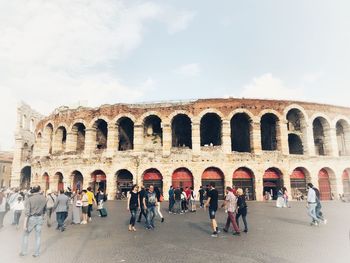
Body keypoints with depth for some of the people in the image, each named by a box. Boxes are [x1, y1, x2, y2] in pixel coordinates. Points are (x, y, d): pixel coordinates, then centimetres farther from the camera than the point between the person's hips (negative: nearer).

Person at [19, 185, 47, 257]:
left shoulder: (29, 199, -14)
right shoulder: (43, 198, -1)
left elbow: (27, 212, -16)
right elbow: (44, 209, 9)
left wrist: (25, 224, -12)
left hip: (31, 218, -3)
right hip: (40, 218, 3)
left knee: (25, 235, 16)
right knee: (38, 236, 12)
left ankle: (23, 252, 23)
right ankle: (37, 253, 19)